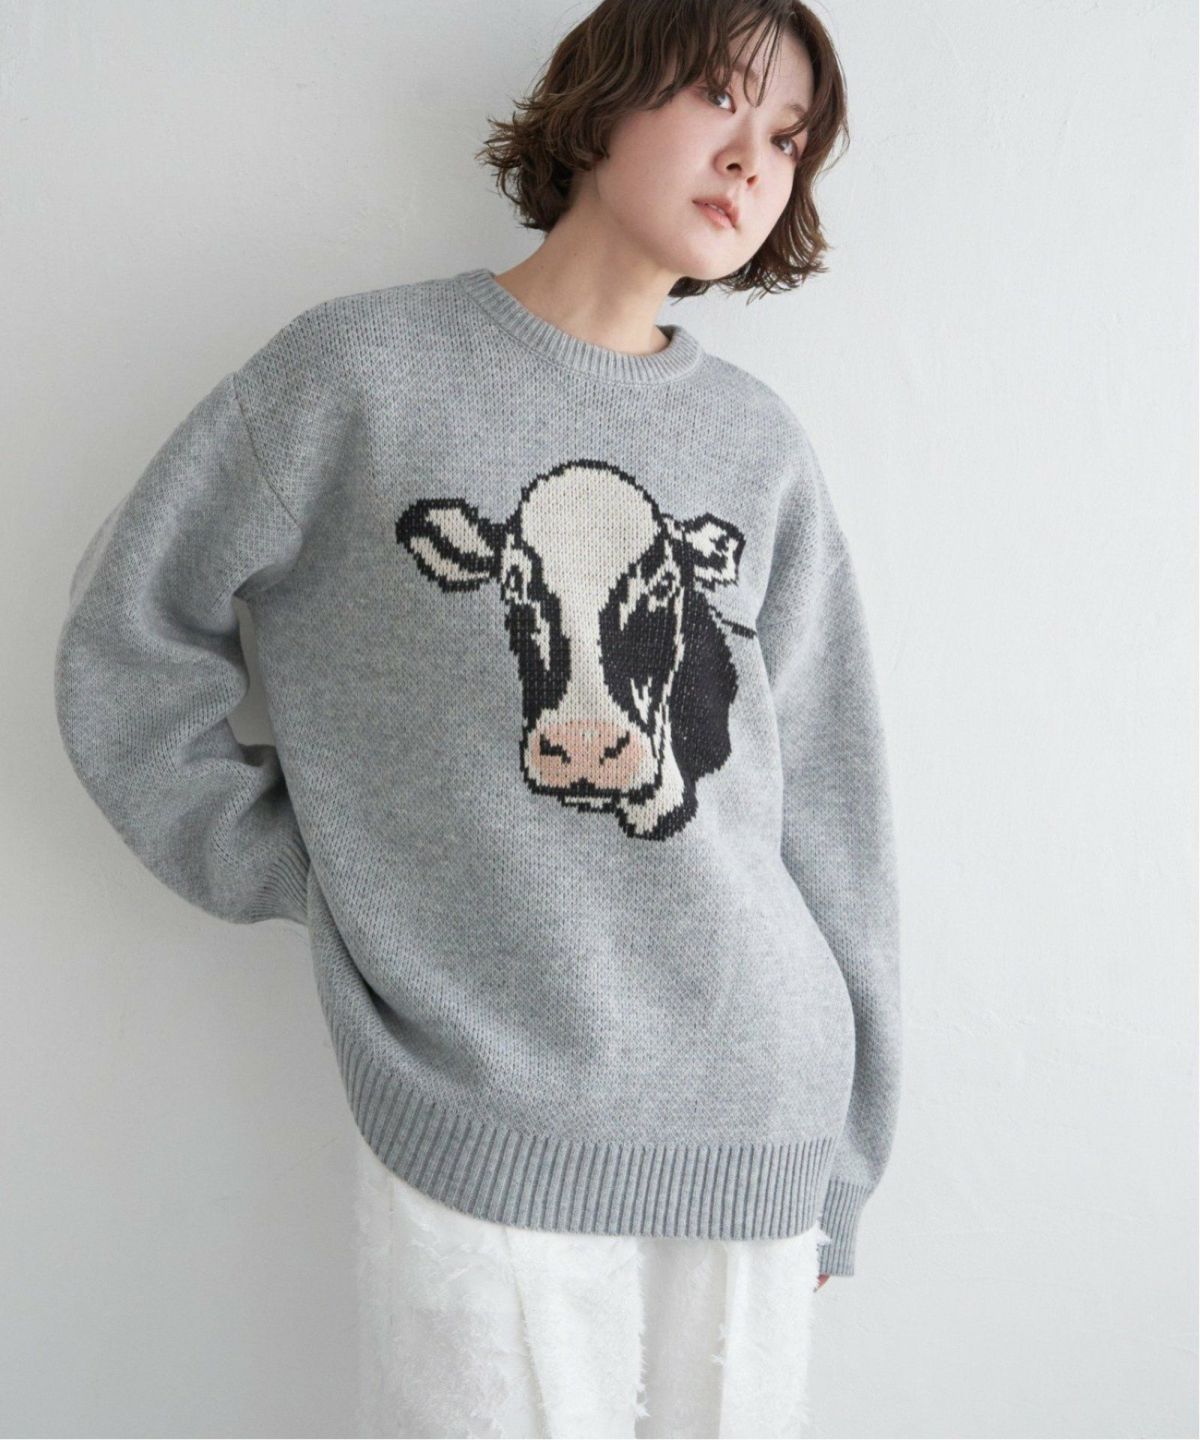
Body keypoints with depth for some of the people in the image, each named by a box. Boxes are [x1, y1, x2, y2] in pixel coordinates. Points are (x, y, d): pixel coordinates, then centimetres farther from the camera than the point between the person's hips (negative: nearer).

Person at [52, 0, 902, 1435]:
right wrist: (296, 869, -3)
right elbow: (130, 634, 4)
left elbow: (824, 814, 7)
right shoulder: (362, 371, -2)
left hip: (754, 1124, 4)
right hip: (478, 1128, -3)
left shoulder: (761, 446, 7)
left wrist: (833, 1160, 9)